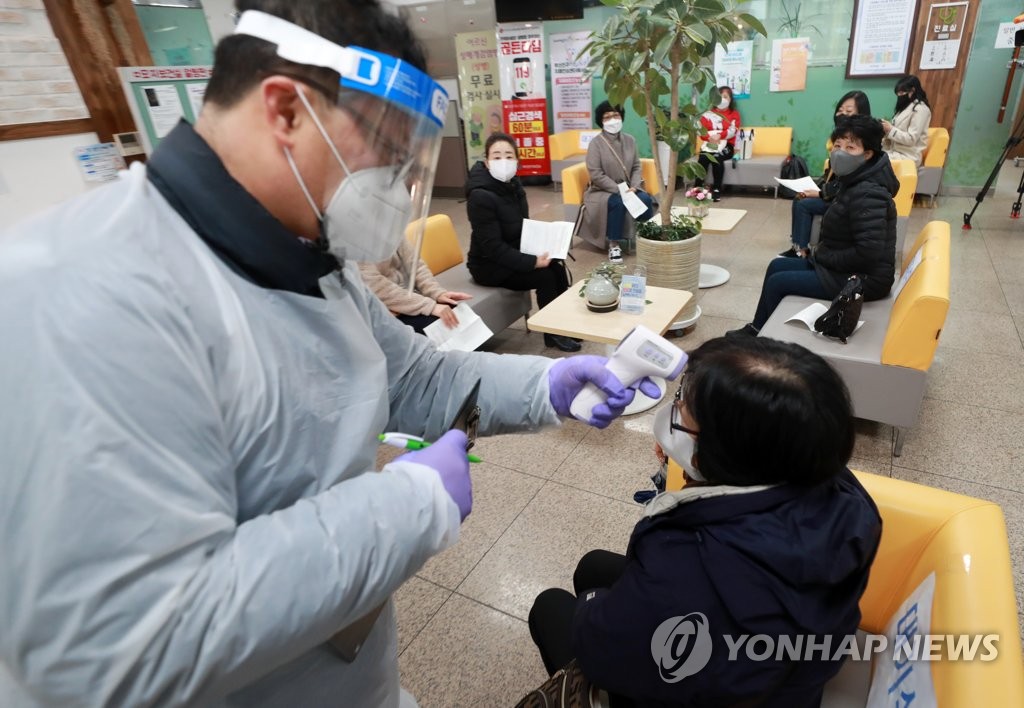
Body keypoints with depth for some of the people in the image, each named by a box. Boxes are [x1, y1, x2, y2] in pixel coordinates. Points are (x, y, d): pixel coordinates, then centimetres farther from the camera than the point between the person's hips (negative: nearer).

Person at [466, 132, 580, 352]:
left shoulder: (513, 185, 3)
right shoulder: (481, 196, -24)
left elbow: (524, 228, 13)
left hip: (513, 254, 8)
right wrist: (532, 262, -28)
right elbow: (492, 247, -26)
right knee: (545, 276, -19)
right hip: (489, 265, -8)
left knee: (557, 268, -10)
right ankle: (553, 333, -2)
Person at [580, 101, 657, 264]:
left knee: (646, 199, -24)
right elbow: (596, 175, -15)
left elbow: (637, 166, 8)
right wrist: (619, 189, -20)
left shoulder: (630, 140, 7)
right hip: (603, 191, -4)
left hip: (627, 188, 4)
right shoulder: (596, 143, -8)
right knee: (617, 202, -36)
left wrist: (633, 187, -11)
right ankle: (614, 244, -22)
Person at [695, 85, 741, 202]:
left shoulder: (734, 114, 14)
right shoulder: (707, 114, 16)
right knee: (702, 158, -33)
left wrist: (719, 135, -23)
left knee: (717, 157, -34)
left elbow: (732, 131, -4)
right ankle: (698, 188, -30)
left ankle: (717, 189, -30)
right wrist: (710, 137, -20)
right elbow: (701, 131, 1)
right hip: (709, 144, 1)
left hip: (726, 145, -1)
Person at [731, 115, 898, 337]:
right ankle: (757, 329, 25)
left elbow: (869, 251, -31)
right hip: (845, 267, 10)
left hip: (863, 278, -10)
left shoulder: (866, 195, -25)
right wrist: (822, 252, 1)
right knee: (776, 267, 14)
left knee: (777, 283, -7)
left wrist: (824, 256, -18)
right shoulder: (854, 183, 6)